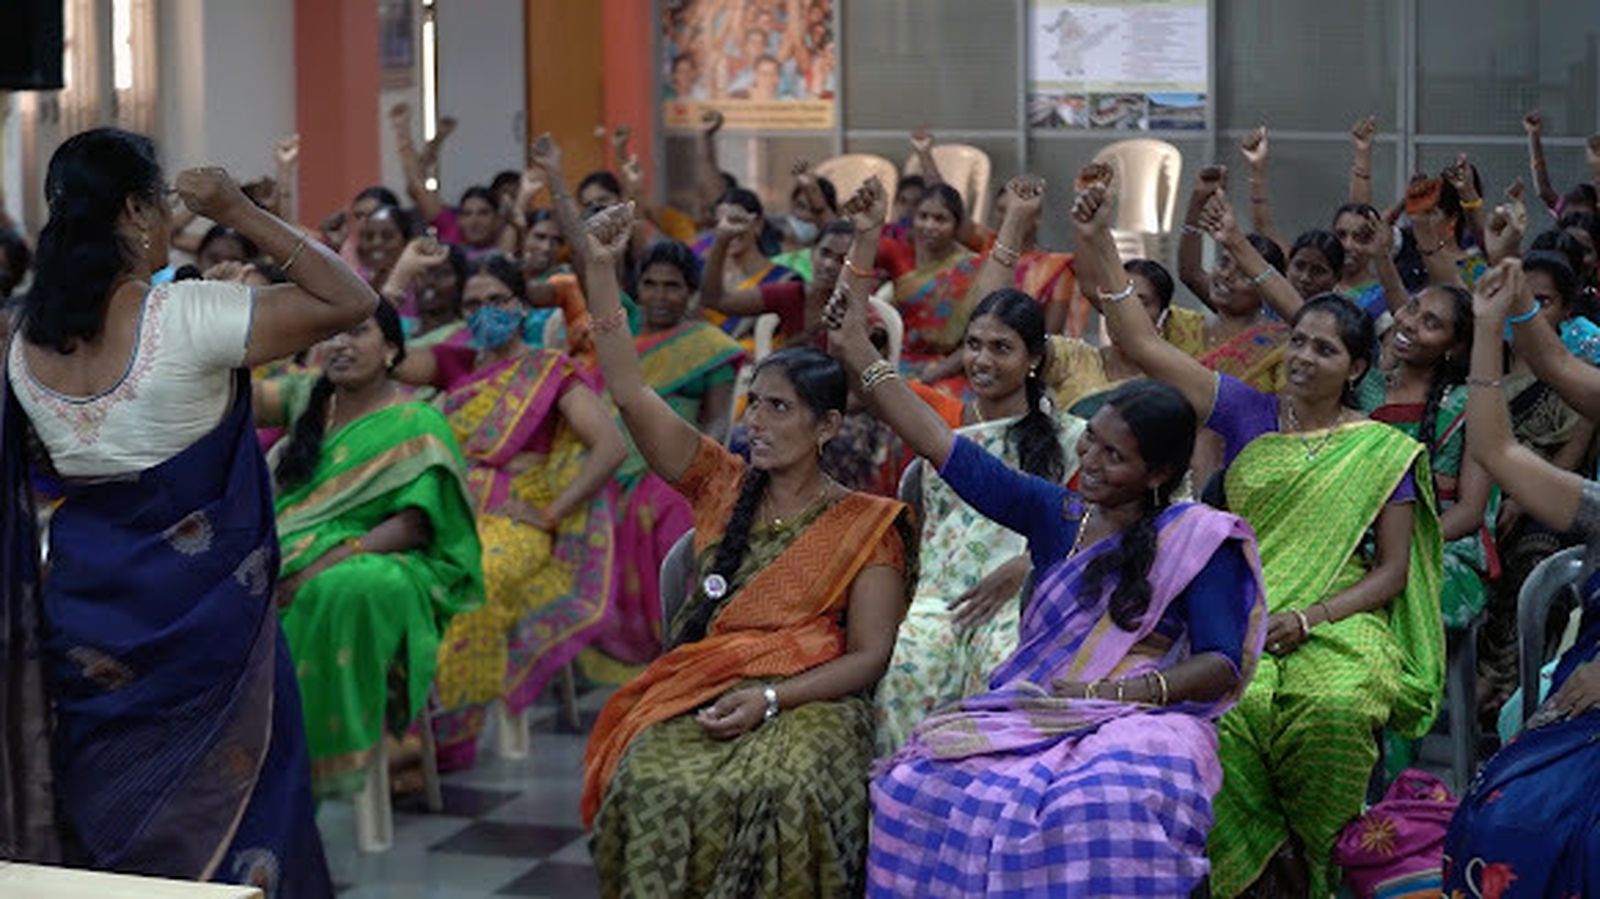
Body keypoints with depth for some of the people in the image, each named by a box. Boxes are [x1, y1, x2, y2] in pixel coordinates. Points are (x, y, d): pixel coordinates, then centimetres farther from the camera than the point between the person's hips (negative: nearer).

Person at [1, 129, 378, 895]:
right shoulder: (185, 317, -21)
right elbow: (352, 302, -18)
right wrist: (241, 215, -13)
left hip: (85, 602, 6)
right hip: (200, 602, -5)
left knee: (106, 810, 16)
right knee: (221, 803, 8)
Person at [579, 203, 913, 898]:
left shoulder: (866, 523, 5)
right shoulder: (723, 488, 15)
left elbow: (869, 656, -1)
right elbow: (630, 393, 8)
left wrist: (770, 698, -16)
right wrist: (600, 270, 2)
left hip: (807, 701, -2)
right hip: (694, 693, 3)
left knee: (780, 795, -36)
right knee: (652, 787, -32)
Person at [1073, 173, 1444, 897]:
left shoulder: (1383, 450, 9)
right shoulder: (1248, 414, 13)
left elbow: (1393, 570, 6)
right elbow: (1141, 344, 9)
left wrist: (1310, 618, -10)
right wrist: (1097, 244, 1)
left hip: (1338, 619, -1)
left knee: (1335, 705, -35)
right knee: (1233, 703, -33)